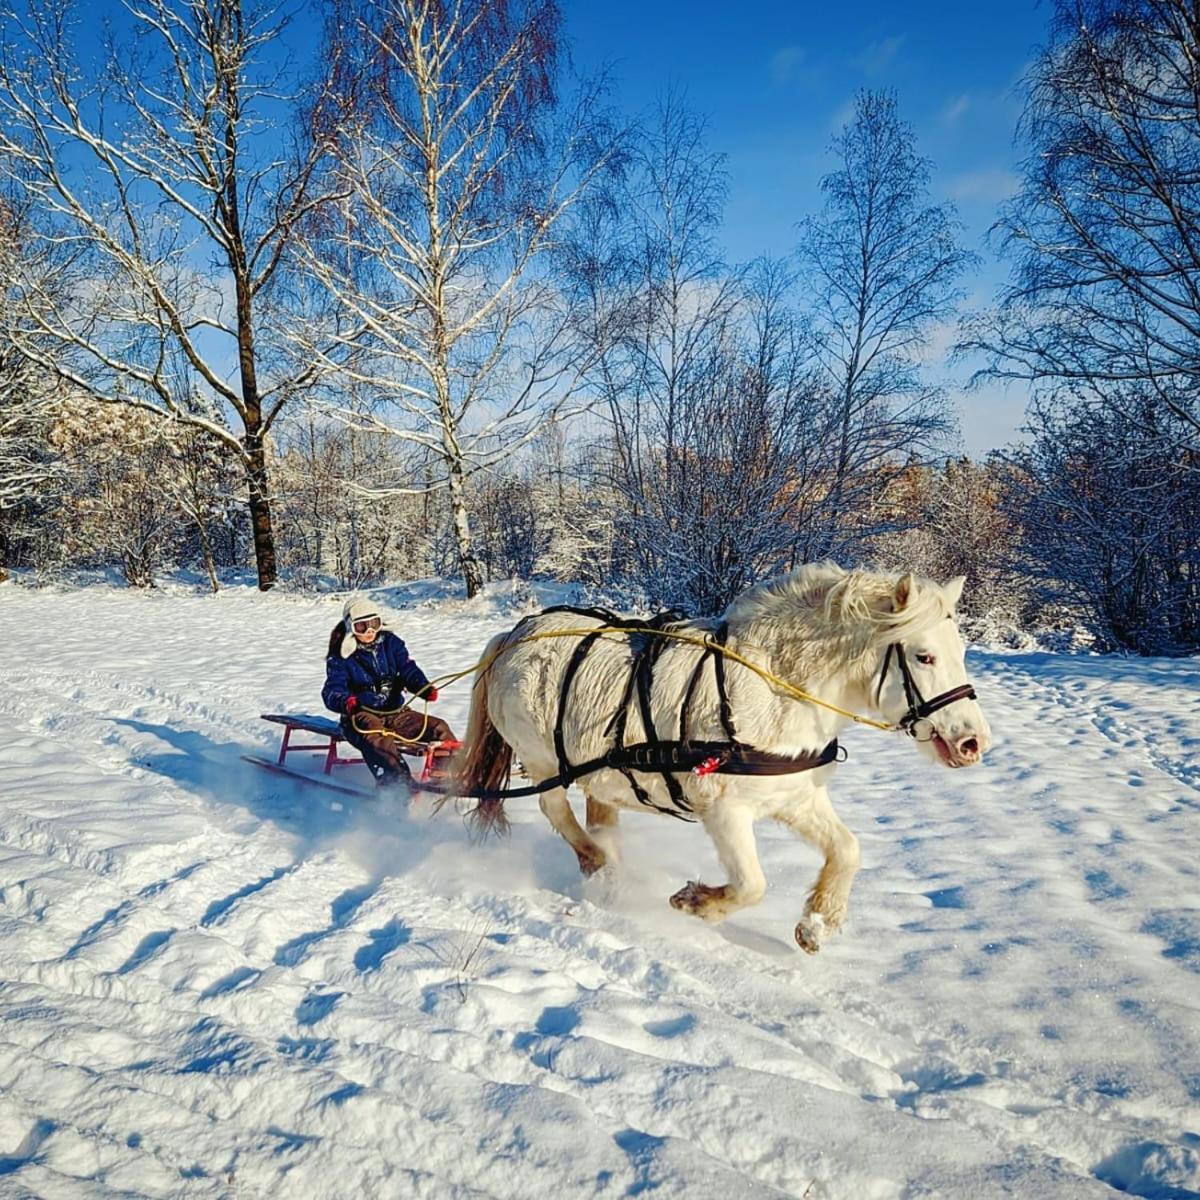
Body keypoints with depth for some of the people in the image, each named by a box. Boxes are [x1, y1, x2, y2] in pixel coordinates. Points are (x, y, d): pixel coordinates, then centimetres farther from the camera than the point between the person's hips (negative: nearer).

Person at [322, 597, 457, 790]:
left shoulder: (390, 643, 8)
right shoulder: (340, 657, -1)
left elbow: (409, 670, -1)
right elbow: (333, 690, -12)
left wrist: (424, 688, -24)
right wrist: (346, 702, -37)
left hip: (396, 713, 5)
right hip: (362, 716, -5)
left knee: (438, 727, -13)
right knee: (378, 738, -38)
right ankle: (400, 784, -58)